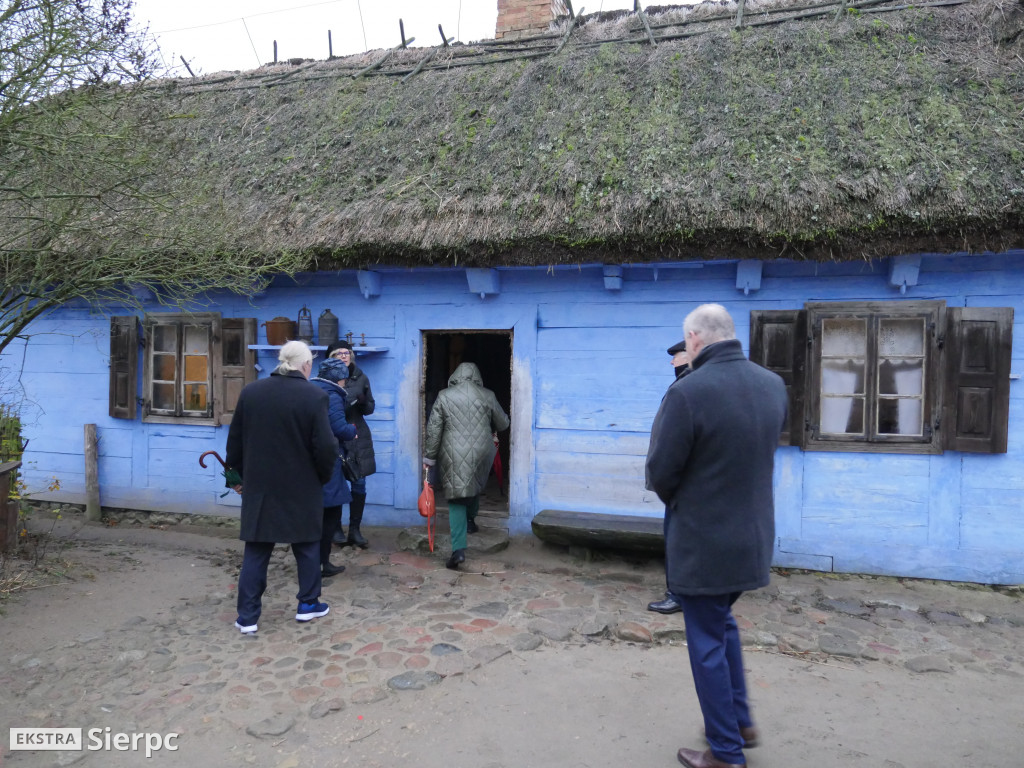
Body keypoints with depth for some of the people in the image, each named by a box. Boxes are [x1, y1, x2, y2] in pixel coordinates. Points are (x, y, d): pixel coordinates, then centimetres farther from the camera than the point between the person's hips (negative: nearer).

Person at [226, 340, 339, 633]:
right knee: (307, 546, 15)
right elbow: (325, 447, -15)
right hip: (301, 488, -3)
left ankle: (247, 616, 15)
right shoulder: (314, 396, -14)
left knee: (256, 551, 11)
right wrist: (324, 477, 3)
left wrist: (239, 474, 20)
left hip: (259, 486, 3)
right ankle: (308, 604, 25)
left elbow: (235, 440, 7)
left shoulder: (250, 391, -1)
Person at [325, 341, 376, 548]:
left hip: (358, 438, 3)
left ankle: (355, 530, 14)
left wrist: (363, 402, -11)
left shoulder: (360, 378, 7)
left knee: (359, 484, 3)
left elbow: (370, 408, 11)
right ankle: (336, 529, 15)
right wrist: (347, 404, -22)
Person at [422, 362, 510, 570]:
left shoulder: (444, 397, -1)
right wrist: (491, 430, 34)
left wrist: (429, 457, 9)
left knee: (456, 499, 2)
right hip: (480, 456, 2)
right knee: (475, 487, 28)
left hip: (453, 458, -2)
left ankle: (459, 549, -8)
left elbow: (433, 430, -1)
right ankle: (470, 520, 51)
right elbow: (503, 424, 12)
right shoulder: (487, 396, 1)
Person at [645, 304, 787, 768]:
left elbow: (660, 473, -15)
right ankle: (741, 722, 39)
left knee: (707, 642, 11)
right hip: (753, 535, 7)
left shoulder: (688, 392, -24)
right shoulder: (773, 385, -1)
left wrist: (675, 499, 5)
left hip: (701, 540, -7)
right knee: (722, 623, 28)